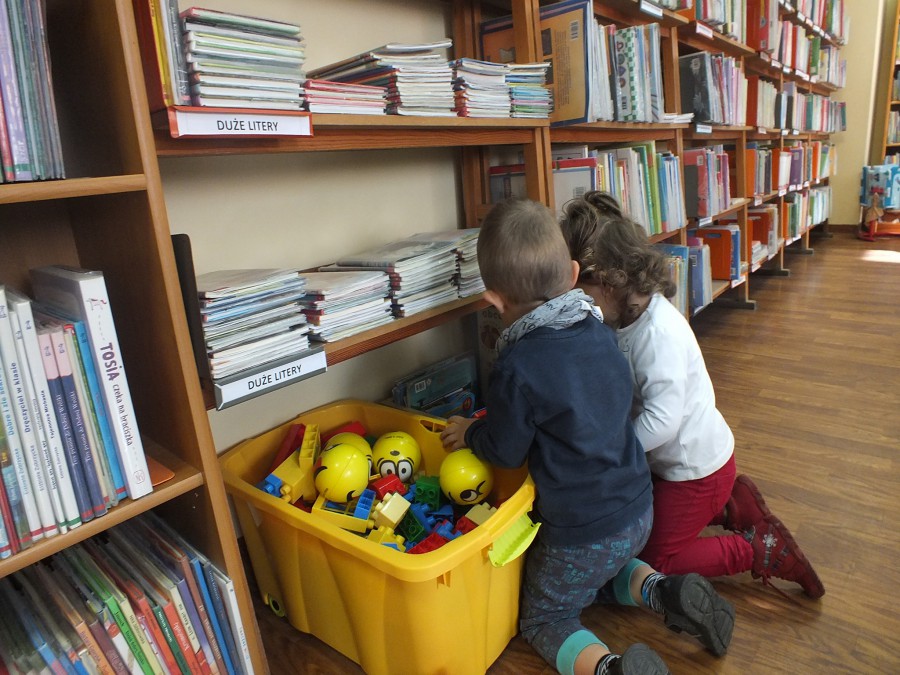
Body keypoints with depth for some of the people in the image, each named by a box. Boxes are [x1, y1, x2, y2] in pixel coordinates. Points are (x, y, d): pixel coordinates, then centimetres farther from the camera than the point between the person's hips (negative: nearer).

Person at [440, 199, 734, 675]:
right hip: (638, 510, 7)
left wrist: (469, 433, 8)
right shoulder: (599, 329, -5)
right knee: (602, 574, 36)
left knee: (543, 620, 17)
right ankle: (661, 590, 11)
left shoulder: (517, 367, -27)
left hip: (581, 532, -7)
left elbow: (506, 451, -14)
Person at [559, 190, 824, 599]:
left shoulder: (659, 332, -32)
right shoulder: (628, 319, -5)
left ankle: (761, 550, 14)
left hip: (695, 465, -9)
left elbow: (662, 420, -34)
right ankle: (731, 504, 27)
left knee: (655, 560, 8)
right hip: (670, 459, 9)